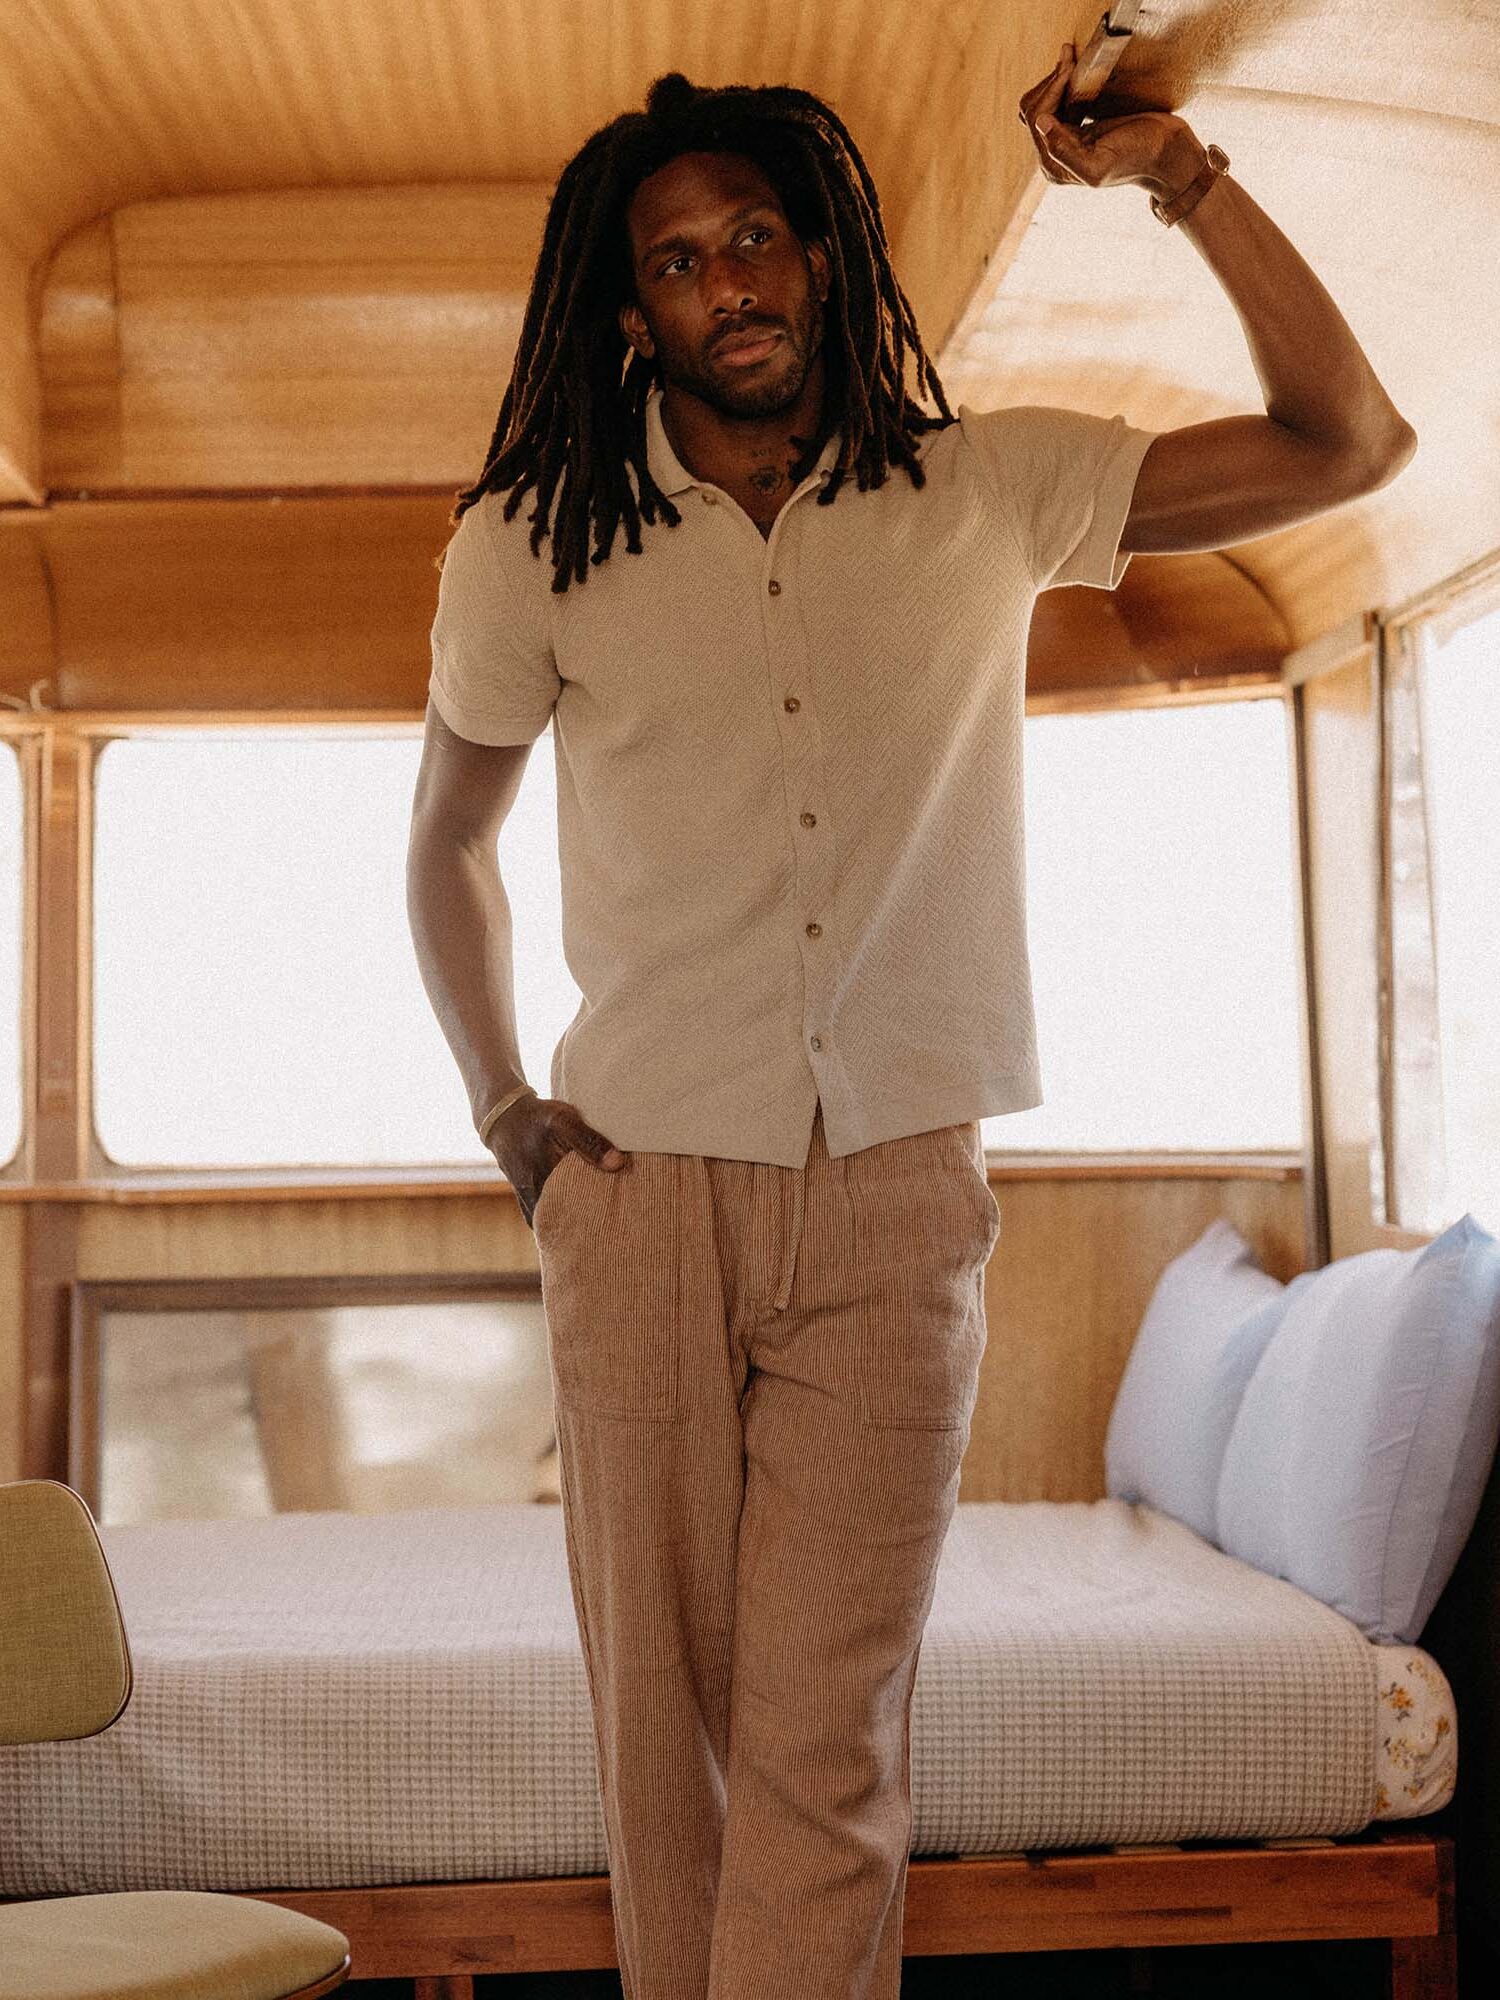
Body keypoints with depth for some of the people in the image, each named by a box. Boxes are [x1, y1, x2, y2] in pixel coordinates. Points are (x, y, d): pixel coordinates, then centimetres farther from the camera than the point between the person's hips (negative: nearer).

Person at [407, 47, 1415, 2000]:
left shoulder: (989, 492, 4)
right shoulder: (536, 542, 4)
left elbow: (1350, 444, 4)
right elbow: (445, 846, 17)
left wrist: (1181, 176, -2)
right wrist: (505, 1113, 10)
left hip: (897, 1199, -1)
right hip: (643, 1195, 1)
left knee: (827, 1742, -6)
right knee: (663, 1728, 7)